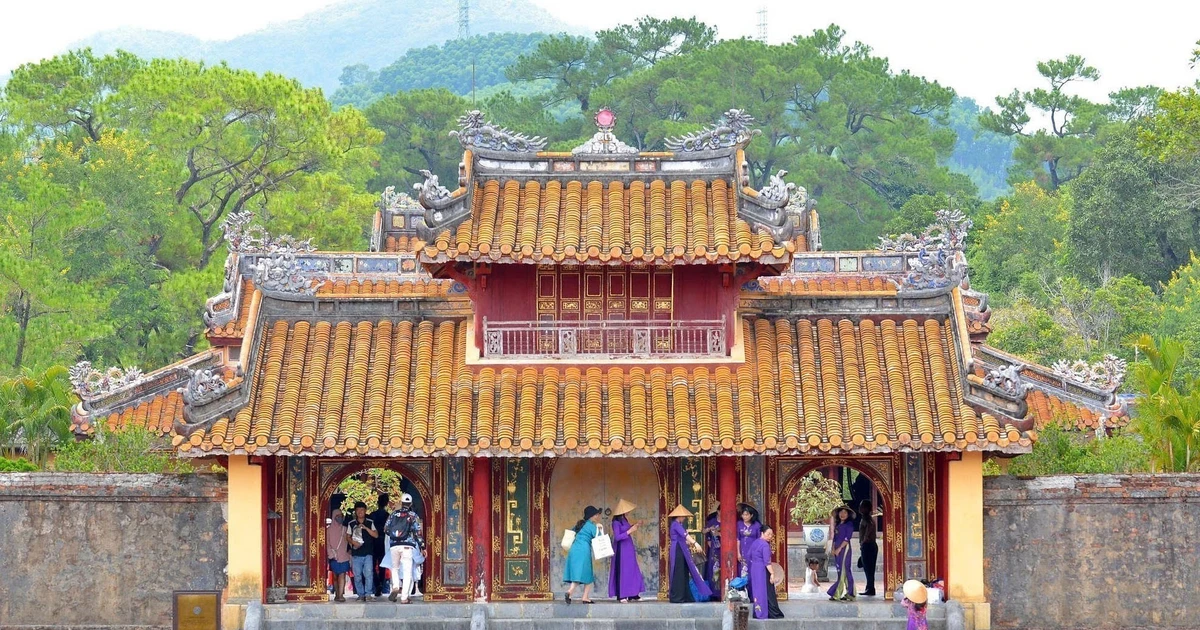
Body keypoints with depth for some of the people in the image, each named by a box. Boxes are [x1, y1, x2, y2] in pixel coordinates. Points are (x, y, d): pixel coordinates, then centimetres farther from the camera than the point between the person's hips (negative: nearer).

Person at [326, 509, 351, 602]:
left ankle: (340, 595, -16)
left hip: (343, 556, 1)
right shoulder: (329, 529, 5)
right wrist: (331, 553, -8)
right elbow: (327, 543, 3)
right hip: (334, 556, -1)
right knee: (335, 576, 4)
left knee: (342, 575, -10)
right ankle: (337, 595, 10)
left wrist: (349, 551, 1)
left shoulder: (344, 529, 11)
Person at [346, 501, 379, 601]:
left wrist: (366, 528, -12)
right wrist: (353, 542, -10)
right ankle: (361, 595, 8)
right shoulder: (351, 524, 8)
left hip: (368, 553, -1)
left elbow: (376, 535, -1)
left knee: (368, 574, -10)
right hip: (356, 553, 1)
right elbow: (348, 537, 11)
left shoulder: (370, 523, 6)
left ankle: (368, 594, -4)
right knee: (357, 575, 1)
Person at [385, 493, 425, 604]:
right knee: (408, 571, 0)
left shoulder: (394, 514, 9)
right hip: (408, 546, -2)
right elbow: (417, 532, -3)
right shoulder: (413, 515, 1)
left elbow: (386, 529, 12)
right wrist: (422, 547, 3)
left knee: (395, 568, 21)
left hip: (394, 546, 2)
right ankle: (404, 597, -6)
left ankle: (396, 587, -4)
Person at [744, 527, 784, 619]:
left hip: (753, 569, 8)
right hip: (762, 570, -8)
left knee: (757, 591, 12)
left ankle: (757, 613, 13)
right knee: (766, 591, -5)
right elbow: (767, 562, -21)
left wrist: (750, 567, 28)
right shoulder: (765, 545, -16)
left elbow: (748, 555, 17)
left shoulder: (754, 542, 9)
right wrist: (772, 573, -20)